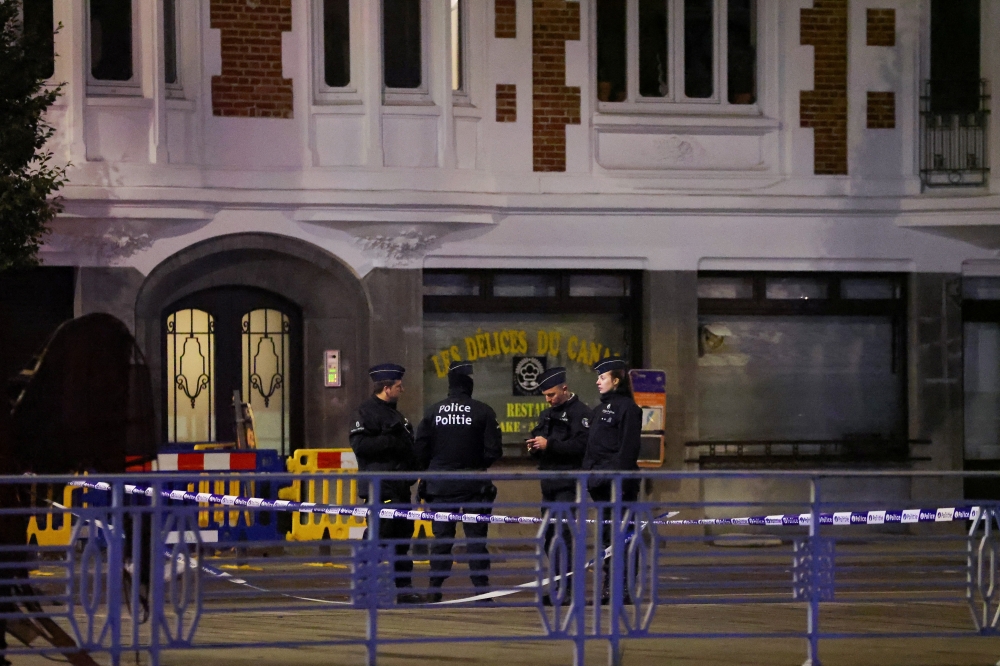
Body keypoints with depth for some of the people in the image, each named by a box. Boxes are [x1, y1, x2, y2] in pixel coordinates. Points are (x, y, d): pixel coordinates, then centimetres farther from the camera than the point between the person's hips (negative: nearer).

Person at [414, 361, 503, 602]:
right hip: (473, 484, -2)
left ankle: (435, 588, 5)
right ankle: (481, 588, 0)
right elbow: (493, 451, -8)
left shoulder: (433, 412, 0)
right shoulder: (483, 412, -8)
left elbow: (420, 450, 1)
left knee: (441, 537, 7)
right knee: (476, 537, 2)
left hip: (440, 484, 2)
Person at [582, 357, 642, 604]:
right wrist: (588, 476, 15)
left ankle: (623, 588, -6)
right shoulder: (600, 410, 19)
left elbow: (628, 449, -14)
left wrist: (620, 480, -19)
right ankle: (609, 586, 14)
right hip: (601, 482, 9)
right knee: (606, 535, 10)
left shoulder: (627, 408, -8)